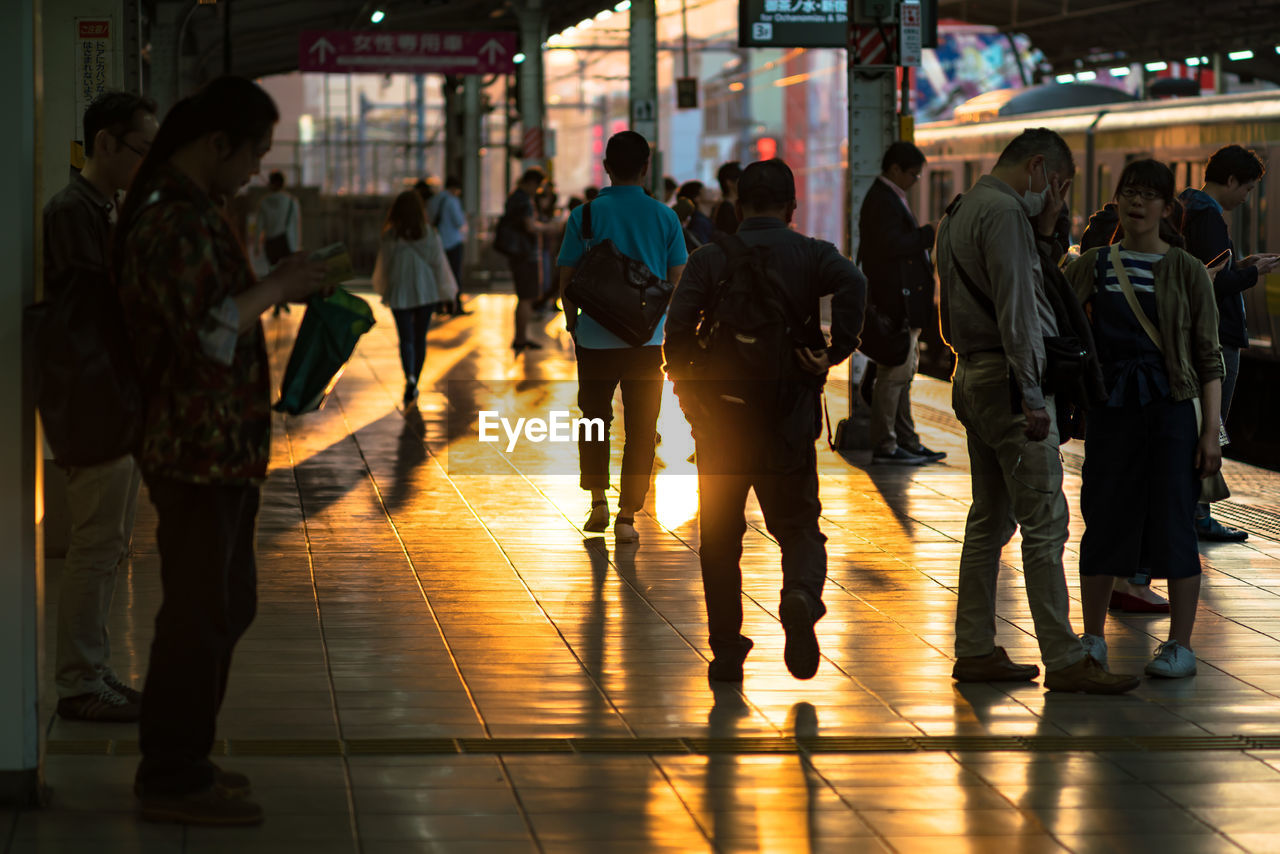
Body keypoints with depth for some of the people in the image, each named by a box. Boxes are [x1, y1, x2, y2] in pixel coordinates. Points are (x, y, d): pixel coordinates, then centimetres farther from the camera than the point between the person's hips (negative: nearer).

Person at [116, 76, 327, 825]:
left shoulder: (192, 209, 16)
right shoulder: (173, 221, -19)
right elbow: (209, 333, -25)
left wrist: (275, 288, 12)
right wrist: (279, 286, -15)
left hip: (221, 448, 11)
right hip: (198, 448, -11)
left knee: (225, 603, 18)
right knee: (201, 609, -4)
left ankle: (177, 762, 27)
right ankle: (175, 779, 4)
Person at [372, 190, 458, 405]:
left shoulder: (390, 237, -8)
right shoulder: (430, 235, -7)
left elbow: (382, 267, 2)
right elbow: (440, 265, -2)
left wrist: (383, 292, 19)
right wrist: (447, 294, 9)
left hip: (400, 294, -1)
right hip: (426, 294, 1)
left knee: (406, 338, 1)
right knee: (420, 337, 13)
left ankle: (409, 377, -25)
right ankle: (414, 384, 18)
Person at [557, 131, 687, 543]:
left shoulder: (584, 215, -3)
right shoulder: (664, 216, 0)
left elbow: (566, 280, 0)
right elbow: (677, 280, 4)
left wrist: (573, 323, 15)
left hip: (595, 337, 0)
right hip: (648, 339, 0)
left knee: (594, 419, 18)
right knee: (640, 428, 5)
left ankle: (598, 499, 11)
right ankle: (627, 516, 3)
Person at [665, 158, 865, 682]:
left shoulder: (710, 259, 2)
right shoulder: (812, 254, 2)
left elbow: (679, 327, -8)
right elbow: (852, 283, -19)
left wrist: (685, 386, 3)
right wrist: (835, 351, -13)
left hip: (720, 417, 0)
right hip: (790, 419, 0)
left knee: (720, 536, 11)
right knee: (798, 525, 10)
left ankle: (727, 652, 9)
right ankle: (801, 594, -21)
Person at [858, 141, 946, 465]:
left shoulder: (891, 197, 19)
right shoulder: (882, 200, -14)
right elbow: (893, 245, -24)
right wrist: (931, 232, -18)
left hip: (904, 303, 11)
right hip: (895, 302, -11)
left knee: (903, 374, 14)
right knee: (894, 373, -7)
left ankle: (907, 442, 19)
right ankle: (884, 446, -4)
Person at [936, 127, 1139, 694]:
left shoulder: (961, 211, 19)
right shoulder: (1005, 213, -13)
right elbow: (1016, 310, -20)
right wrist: (1032, 396, -21)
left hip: (972, 376, 11)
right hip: (1005, 377, -11)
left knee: (990, 520, 13)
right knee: (1045, 522, -9)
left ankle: (975, 650, 15)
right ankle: (1063, 660, -10)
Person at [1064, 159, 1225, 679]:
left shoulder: (1186, 271, 0)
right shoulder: (1092, 266, 8)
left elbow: (1209, 358, -1)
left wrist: (1211, 431, -7)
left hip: (1170, 408, -3)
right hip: (1110, 409, 3)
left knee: (1173, 526, -1)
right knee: (1103, 524, 7)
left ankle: (1180, 645, 7)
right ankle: (1092, 638, 19)